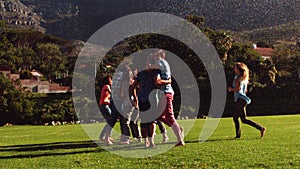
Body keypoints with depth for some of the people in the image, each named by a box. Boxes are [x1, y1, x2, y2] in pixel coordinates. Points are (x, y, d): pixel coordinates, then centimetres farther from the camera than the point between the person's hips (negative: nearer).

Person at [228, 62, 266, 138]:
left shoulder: (238, 78, -11)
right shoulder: (244, 78, 15)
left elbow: (237, 89, -21)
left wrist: (231, 89, -2)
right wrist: (233, 89, 20)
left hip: (240, 100, -10)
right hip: (241, 100, 10)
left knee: (244, 119, -11)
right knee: (235, 117, 15)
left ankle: (261, 128, -17)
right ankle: (238, 135, 16)